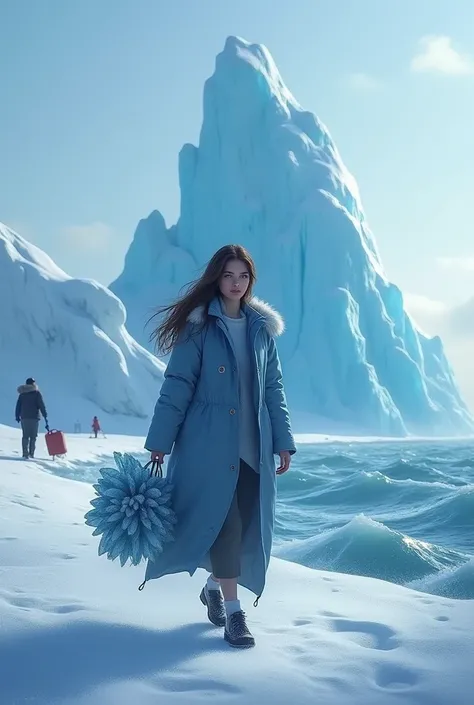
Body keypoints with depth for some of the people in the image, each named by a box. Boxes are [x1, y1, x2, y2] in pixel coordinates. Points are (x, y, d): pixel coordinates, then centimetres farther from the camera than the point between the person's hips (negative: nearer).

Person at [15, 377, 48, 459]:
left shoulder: (22, 394, 10)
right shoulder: (37, 393, -2)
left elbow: (18, 406, 10)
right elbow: (41, 405, -6)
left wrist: (17, 416, 16)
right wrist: (45, 416, -4)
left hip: (24, 417, 3)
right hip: (34, 417, -3)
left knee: (25, 436, 5)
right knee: (33, 436, 1)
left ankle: (25, 453, -4)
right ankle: (31, 453, -6)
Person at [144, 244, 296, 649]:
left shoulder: (261, 328, 9)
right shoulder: (198, 326, -5)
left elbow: (273, 387, 11)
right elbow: (177, 386, -8)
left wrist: (283, 441, 7)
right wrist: (159, 442, -11)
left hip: (252, 445, 5)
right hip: (209, 444, -5)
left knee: (247, 523, 8)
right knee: (223, 520, -8)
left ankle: (214, 586, 32)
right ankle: (233, 611, 0)